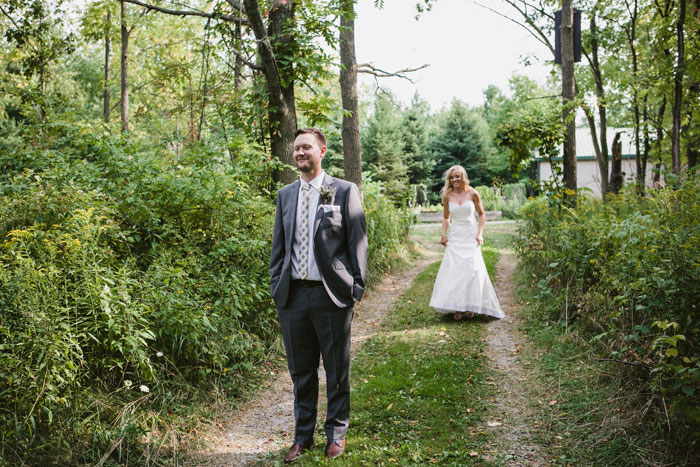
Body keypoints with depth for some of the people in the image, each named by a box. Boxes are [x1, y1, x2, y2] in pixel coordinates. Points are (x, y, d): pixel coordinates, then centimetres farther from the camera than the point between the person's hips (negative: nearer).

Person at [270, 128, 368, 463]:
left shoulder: (345, 191, -2)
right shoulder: (285, 195, 11)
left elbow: (358, 241, -3)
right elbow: (278, 245, 14)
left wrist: (357, 287, -7)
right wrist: (276, 285, 7)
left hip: (332, 294, -4)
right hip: (292, 295, 4)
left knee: (337, 371, 10)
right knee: (301, 372, 14)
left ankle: (336, 433, 28)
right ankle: (303, 435, 29)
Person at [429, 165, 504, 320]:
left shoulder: (473, 193, -2)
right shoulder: (447, 196, 3)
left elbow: (481, 215, 6)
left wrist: (480, 233, -5)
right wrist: (443, 234, 1)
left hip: (471, 237, -2)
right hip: (454, 237, 2)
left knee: (472, 269, -7)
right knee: (453, 270, -4)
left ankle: (471, 306, 6)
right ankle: (456, 308, 3)